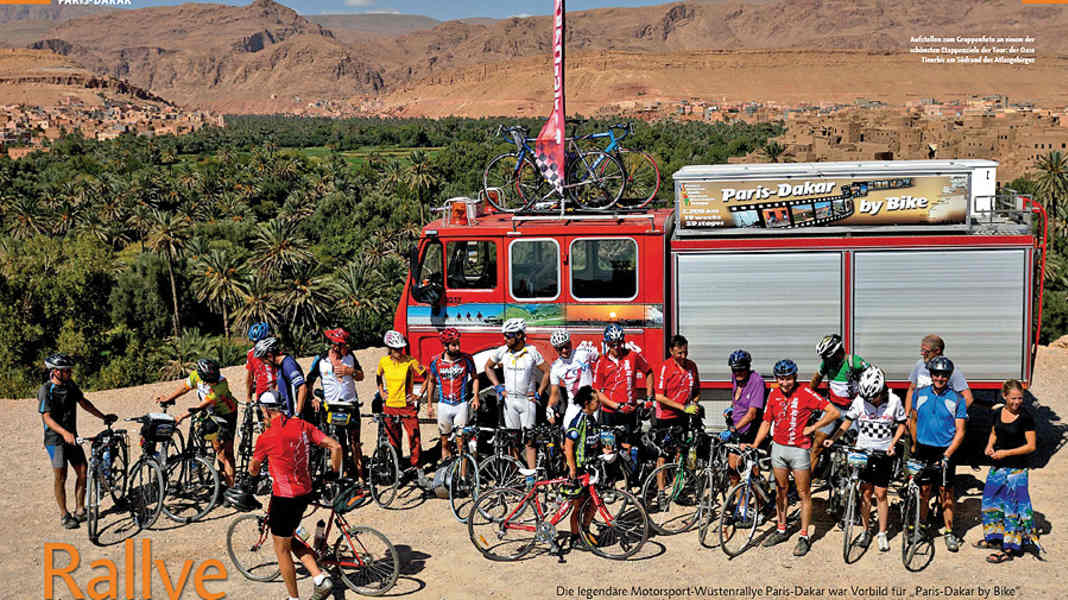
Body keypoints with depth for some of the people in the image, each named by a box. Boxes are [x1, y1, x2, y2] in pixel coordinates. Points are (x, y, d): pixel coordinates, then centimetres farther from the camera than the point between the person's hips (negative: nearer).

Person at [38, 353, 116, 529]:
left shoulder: (70, 385, 4)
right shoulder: (45, 390, -16)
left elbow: (84, 403, 17)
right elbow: (47, 417, -21)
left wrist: (103, 417, 16)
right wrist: (64, 433, -34)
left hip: (72, 437, 6)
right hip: (55, 439, -6)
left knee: (83, 472, 4)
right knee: (60, 477, 0)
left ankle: (79, 510, 17)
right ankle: (64, 515, 11)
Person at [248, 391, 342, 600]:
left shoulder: (266, 437, -14)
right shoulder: (301, 425, 0)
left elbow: (253, 469, 5)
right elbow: (335, 446, -4)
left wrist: (253, 472, 30)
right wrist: (335, 473, 12)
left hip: (284, 498, -6)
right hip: (305, 493, 6)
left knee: (281, 549, 11)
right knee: (291, 541, 24)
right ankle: (320, 578, 11)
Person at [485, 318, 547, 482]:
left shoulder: (532, 352, -7)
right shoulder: (502, 351, -1)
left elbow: (546, 372, 1)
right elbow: (488, 367, 14)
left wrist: (538, 393, -3)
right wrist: (497, 386, 6)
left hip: (528, 400, -2)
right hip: (509, 399, 2)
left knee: (529, 439, -4)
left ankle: (531, 474, -2)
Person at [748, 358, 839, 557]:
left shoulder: (805, 393, -12)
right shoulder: (774, 395, 3)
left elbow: (834, 412, -13)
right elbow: (766, 422, 10)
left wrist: (812, 427, -11)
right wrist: (754, 445, 1)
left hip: (799, 449, -5)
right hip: (778, 447, 5)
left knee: (804, 494, 2)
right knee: (781, 490, 15)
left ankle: (804, 537, 10)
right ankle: (781, 530, 28)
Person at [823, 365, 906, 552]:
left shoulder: (894, 400, -10)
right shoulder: (860, 400, -8)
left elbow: (901, 424, 3)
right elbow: (848, 421, 0)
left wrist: (893, 443, -11)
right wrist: (832, 439, -12)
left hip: (883, 453, -1)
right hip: (863, 451, 1)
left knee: (880, 494, 0)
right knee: (865, 492, 5)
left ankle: (882, 534, 13)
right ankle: (866, 530, 19)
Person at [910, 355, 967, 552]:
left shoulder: (957, 400, -5)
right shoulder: (920, 394, 3)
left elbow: (960, 432, -7)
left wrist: (947, 454, -17)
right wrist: (914, 445, 16)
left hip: (945, 450, -2)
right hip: (923, 449, 2)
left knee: (947, 491, 1)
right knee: (923, 488, 5)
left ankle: (949, 532, 11)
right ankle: (921, 526, 20)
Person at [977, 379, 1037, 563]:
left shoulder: (1026, 417, -12)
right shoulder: (998, 413, 4)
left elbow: (1031, 446, -11)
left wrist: (1006, 452, -17)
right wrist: (989, 447, 1)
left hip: (1016, 468, -6)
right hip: (997, 465, 6)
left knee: (1012, 506, -2)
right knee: (990, 500, 15)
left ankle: (1009, 548, 5)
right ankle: (994, 538, 32)